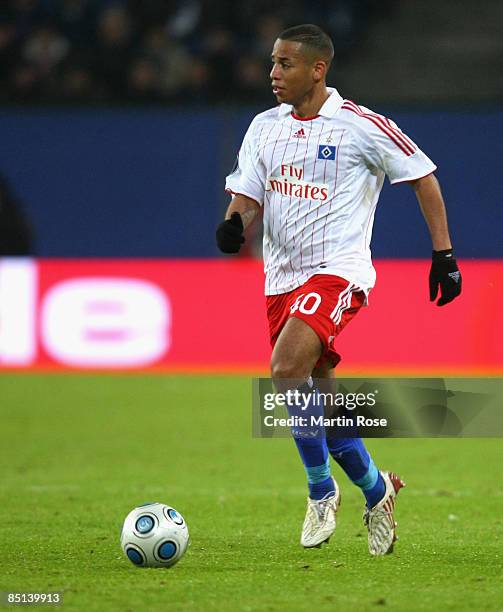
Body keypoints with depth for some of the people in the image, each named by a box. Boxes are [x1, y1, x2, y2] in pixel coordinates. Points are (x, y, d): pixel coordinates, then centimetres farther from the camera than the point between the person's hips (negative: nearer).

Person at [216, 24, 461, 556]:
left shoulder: (361, 126, -7)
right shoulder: (265, 127, 8)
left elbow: (423, 178, 1)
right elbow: (247, 195, 8)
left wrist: (444, 254, -2)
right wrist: (234, 224, -16)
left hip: (337, 269, -6)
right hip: (282, 275, 7)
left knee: (286, 368, -26)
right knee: (317, 397, 9)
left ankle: (321, 489, -10)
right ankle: (375, 488, 30)